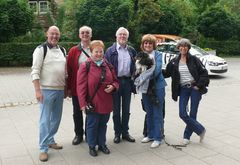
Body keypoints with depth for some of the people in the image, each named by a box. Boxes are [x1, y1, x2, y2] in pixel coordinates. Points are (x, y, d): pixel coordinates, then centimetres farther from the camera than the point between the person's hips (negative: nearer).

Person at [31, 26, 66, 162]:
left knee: (56, 118, 14)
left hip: (60, 90, 6)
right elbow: (35, 72, -12)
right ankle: (43, 149, 8)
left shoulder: (62, 50, 12)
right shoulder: (41, 49, -7)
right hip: (46, 90, -6)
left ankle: (50, 140, 32)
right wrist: (37, 90, -18)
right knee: (45, 120, -2)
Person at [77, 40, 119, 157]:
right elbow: (81, 86, -12)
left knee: (103, 124, 16)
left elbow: (115, 81, 16)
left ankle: (102, 144, 33)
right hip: (92, 103, -4)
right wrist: (83, 103, -16)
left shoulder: (108, 66, 8)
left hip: (106, 103, 5)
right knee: (92, 125, 7)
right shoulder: (85, 66, -8)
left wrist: (112, 87, -8)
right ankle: (92, 146, 26)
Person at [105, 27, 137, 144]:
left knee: (126, 109, 10)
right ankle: (117, 133, 18)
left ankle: (125, 132, 22)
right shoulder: (110, 50, -1)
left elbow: (134, 66, 12)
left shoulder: (132, 50, 10)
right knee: (116, 109, 6)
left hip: (127, 82, 3)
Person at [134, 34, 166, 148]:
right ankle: (150, 135, 28)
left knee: (157, 114, 0)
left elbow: (157, 71, -15)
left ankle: (158, 138, 10)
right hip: (145, 87, 5)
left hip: (157, 87, -5)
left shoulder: (158, 55, -5)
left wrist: (144, 75, -18)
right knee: (149, 113, 15)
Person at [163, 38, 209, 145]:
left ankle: (187, 136, 19)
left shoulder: (194, 60, -2)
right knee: (182, 114, -7)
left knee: (192, 114, 0)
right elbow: (166, 73, 14)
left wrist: (198, 85, -10)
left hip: (194, 88, -3)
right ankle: (200, 130, 13)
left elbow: (204, 73, -3)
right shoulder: (174, 62, 7)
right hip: (183, 89, 3)